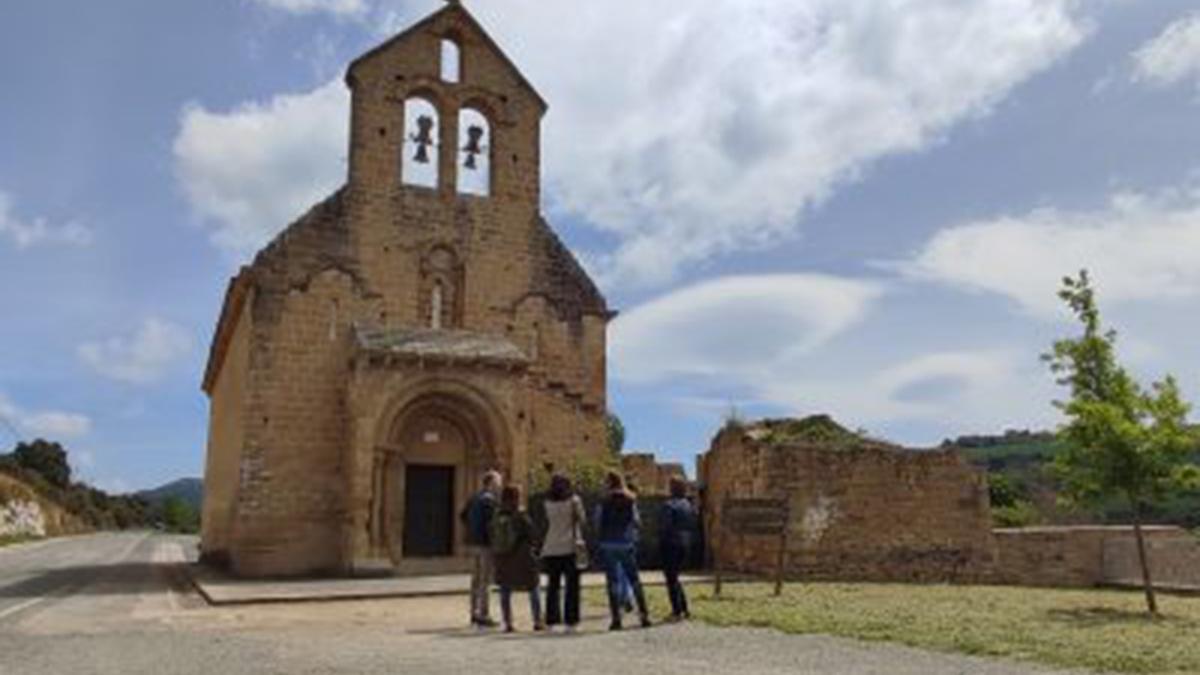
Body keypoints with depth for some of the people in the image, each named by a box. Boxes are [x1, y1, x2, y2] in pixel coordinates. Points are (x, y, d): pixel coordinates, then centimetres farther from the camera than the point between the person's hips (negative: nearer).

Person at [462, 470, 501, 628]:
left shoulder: (475, 497, 13)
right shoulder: (489, 499, -14)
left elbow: (463, 516, 19)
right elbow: (491, 521, -23)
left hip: (473, 542, 9)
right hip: (486, 543, -9)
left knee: (476, 579, 14)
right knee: (485, 580, -5)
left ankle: (474, 613, 21)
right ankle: (483, 615, -3)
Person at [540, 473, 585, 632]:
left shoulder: (547, 503, 6)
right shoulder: (574, 500, -2)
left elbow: (546, 523, 7)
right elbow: (581, 519, 0)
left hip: (550, 549, 3)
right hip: (569, 547, -3)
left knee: (553, 586, 10)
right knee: (572, 586, 1)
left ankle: (551, 621, 9)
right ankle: (570, 621, -3)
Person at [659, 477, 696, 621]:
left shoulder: (669, 505, -15)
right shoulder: (689, 505, 9)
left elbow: (665, 527, -18)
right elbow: (693, 526, 10)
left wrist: (660, 544, -5)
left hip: (671, 544, -7)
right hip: (686, 543, 7)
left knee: (671, 578, 1)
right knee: (674, 577, 19)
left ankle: (677, 611, 2)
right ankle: (684, 609, 17)